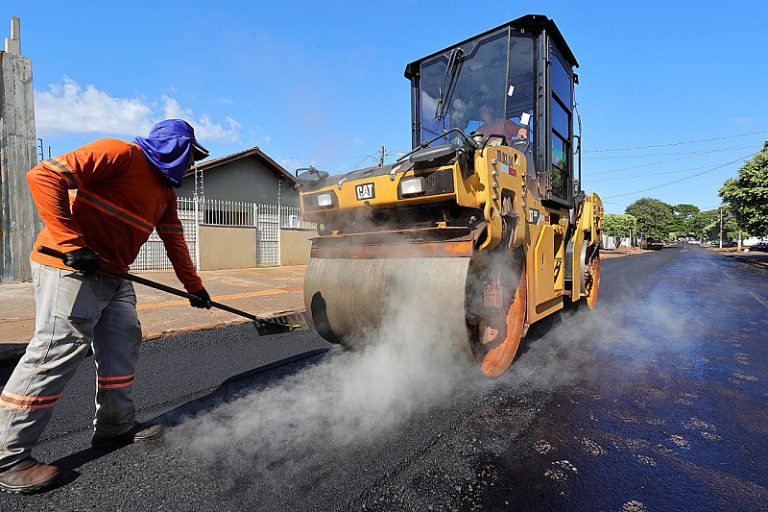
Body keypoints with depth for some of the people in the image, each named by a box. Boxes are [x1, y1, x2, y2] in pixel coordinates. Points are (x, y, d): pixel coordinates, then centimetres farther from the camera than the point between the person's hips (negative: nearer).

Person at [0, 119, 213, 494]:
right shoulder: (120, 153, -12)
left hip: (113, 274, 9)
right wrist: (72, 244, -26)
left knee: (124, 343, 9)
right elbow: (44, 176, -19)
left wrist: (194, 288, 17)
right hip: (69, 268, -9)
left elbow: (175, 242, 17)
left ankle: (116, 426, 22)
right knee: (56, 351, -9)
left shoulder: (165, 190, 15)